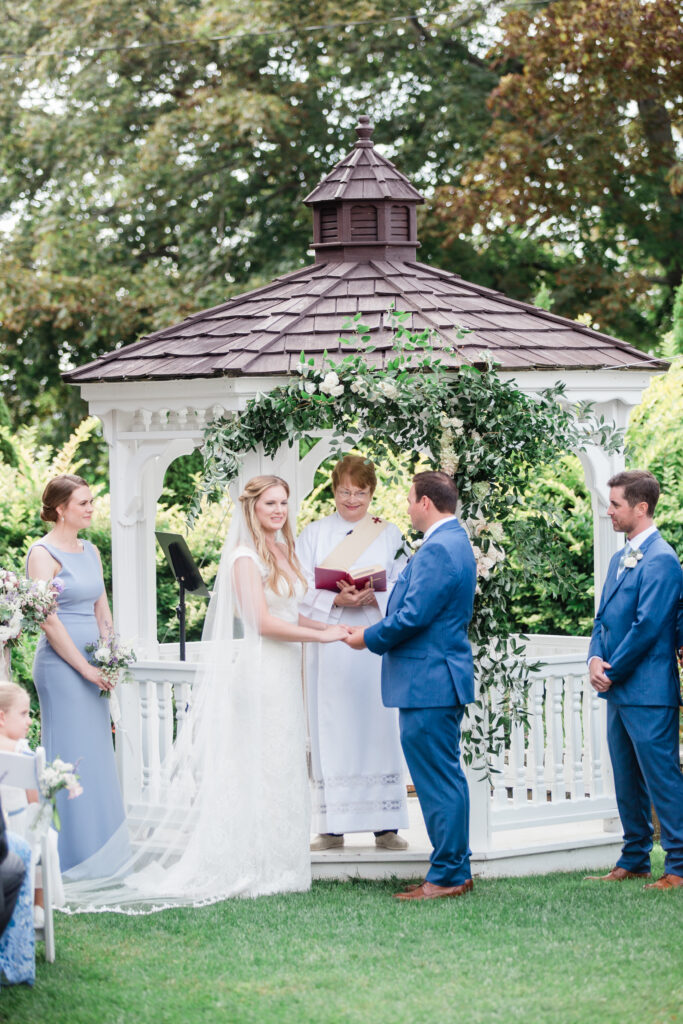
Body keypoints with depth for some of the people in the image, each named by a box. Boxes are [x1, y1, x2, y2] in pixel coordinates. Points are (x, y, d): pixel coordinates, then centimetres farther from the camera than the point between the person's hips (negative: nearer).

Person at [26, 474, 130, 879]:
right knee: (71, 757, -5)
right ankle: (74, 856, 0)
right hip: (61, 663, -8)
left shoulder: (91, 551, 14)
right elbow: (49, 619, -15)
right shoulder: (43, 553, -10)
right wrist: (85, 667, -15)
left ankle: (102, 852, 17)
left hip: (94, 665, 8)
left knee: (98, 753, 10)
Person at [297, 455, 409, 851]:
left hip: (375, 645, 0)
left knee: (378, 729, -1)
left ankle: (385, 826, 4)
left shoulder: (390, 534, 9)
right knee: (331, 731, -1)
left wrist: (373, 598, -15)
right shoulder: (314, 533, 9)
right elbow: (302, 591, 2)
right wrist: (336, 600, -16)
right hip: (328, 649, 0)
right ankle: (333, 827, 3)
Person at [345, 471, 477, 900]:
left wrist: (369, 638, -7)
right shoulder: (456, 542, 16)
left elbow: (414, 616, -22)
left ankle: (447, 876, -2)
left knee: (438, 780, -6)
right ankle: (456, 870, 20)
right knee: (445, 778, 14)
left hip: (429, 683, -11)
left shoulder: (438, 550, -19)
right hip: (443, 677, 11)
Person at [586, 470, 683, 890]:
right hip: (620, 691, 9)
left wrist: (612, 671, -12)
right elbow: (605, 619, 18)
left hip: (649, 693, -9)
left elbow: (647, 627, -19)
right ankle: (634, 860, 23)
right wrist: (595, 658, -1)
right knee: (628, 781, 15)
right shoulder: (620, 559, 16)